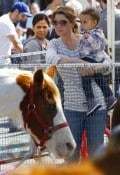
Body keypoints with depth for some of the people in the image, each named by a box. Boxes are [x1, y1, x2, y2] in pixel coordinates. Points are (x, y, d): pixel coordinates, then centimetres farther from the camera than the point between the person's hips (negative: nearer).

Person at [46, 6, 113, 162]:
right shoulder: (55, 44, 0)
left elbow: (108, 64, -7)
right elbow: (51, 58, -23)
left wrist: (94, 68, -31)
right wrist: (78, 62, -39)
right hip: (71, 106, 1)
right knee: (71, 155, 5)